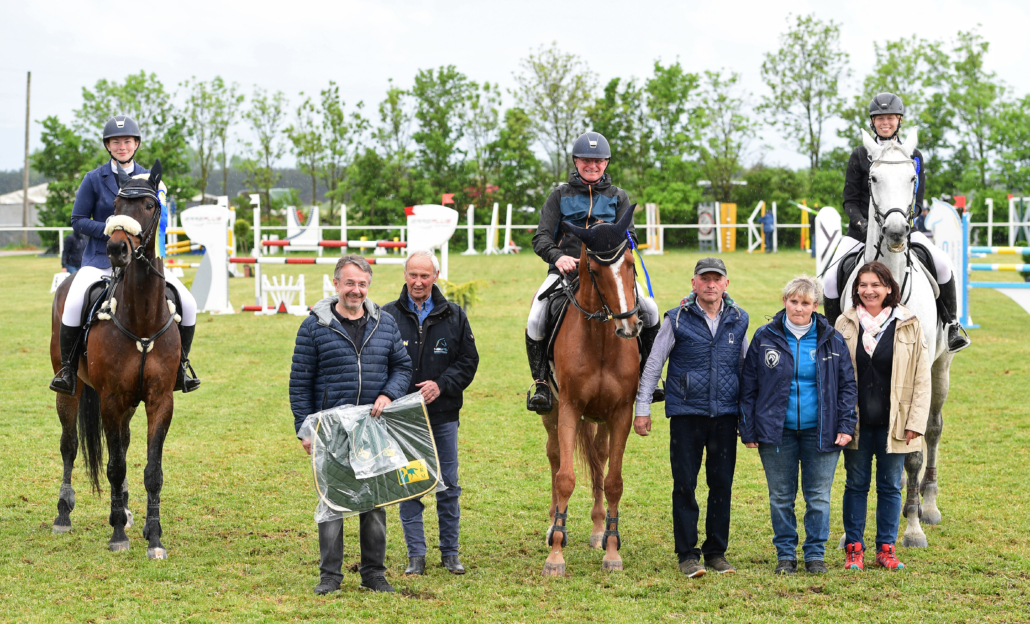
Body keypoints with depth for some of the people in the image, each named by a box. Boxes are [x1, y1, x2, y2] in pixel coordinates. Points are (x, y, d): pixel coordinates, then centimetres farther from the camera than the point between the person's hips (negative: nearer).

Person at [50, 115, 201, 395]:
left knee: (187, 303, -12)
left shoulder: (147, 178, 7)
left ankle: (179, 366, 7)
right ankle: (67, 369, -11)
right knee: (73, 304, -30)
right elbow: (78, 221, -1)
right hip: (100, 258, -3)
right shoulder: (94, 179, 0)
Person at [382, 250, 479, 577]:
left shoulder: (454, 316, 3)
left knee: (448, 487, 7)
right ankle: (416, 555, 11)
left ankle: (450, 552, 19)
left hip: (443, 416, 1)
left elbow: (469, 360, 4)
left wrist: (442, 384, -11)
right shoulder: (388, 316, -1)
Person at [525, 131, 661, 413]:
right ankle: (540, 382, -10)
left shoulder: (618, 196, 14)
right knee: (536, 320, -25)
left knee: (650, 310, -18)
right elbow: (541, 238, 4)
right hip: (566, 268, -1)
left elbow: (629, 236, 6)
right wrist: (557, 257, -19)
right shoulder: (560, 195, 11)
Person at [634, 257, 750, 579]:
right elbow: (653, 364, 3)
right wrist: (642, 407, 0)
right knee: (685, 485, 0)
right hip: (686, 413, -2)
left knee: (722, 484, 6)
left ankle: (717, 552, 17)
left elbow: (746, 367, 16)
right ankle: (687, 554, 8)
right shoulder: (677, 320, -2)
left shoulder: (739, 320, 6)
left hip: (725, 415, 2)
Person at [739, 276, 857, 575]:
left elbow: (847, 384, 5)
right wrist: (747, 430, -1)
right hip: (776, 430, 0)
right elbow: (748, 387, 3)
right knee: (781, 497, 6)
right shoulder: (765, 337, 1)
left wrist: (846, 426, -3)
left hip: (820, 431, 0)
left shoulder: (831, 340, 2)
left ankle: (815, 554, 16)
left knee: (818, 496, 4)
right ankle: (785, 554, 17)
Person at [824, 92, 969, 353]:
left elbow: (916, 202, 4)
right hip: (862, 228, 0)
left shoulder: (914, 157, 6)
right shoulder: (860, 156, 3)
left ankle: (951, 324, -3)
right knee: (831, 278, -16)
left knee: (942, 263, -21)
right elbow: (850, 200, 3)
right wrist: (862, 223, -17)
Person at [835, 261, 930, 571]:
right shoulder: (845, 324, 4)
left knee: (890, 485, 6)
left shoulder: (908, 326, 1)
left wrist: (915, 421, -4)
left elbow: (922, 378, 2)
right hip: (857, 422, 1)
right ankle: (854, 548, 13)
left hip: (893, 423, 0)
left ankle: (886, 548, 15)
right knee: (856, 484, 6)